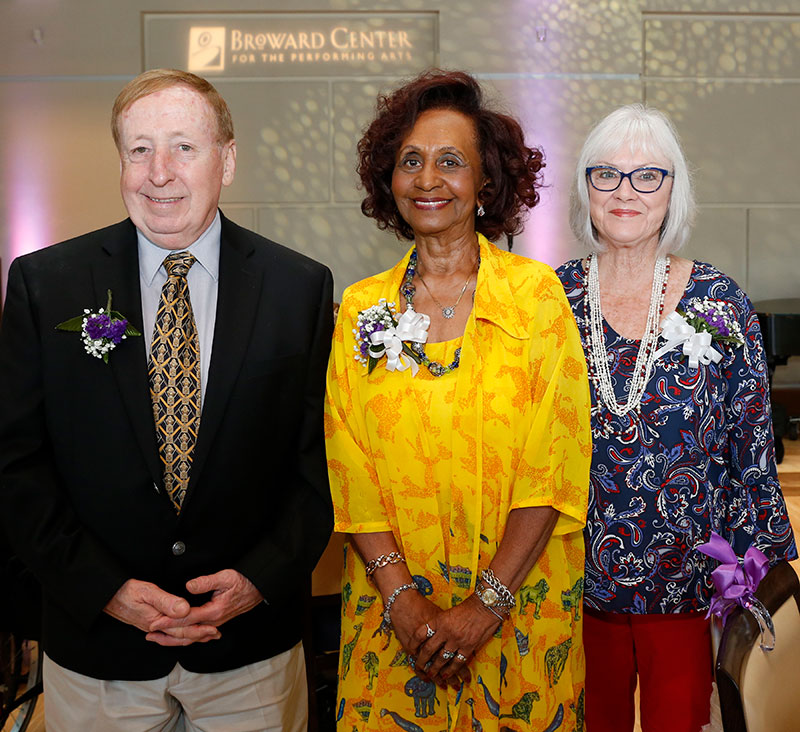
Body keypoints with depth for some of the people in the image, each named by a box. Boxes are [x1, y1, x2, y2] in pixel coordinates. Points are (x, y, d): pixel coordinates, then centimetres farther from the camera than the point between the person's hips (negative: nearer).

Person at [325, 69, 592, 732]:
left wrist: (485, 605, -14)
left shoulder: (537, 293, -5)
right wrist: (401, 597, -11)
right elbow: (350, 471, 0)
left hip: (521, 603, -1)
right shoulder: (361, 309, 2)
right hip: (392, 608, 2)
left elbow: (553, 469, -9)